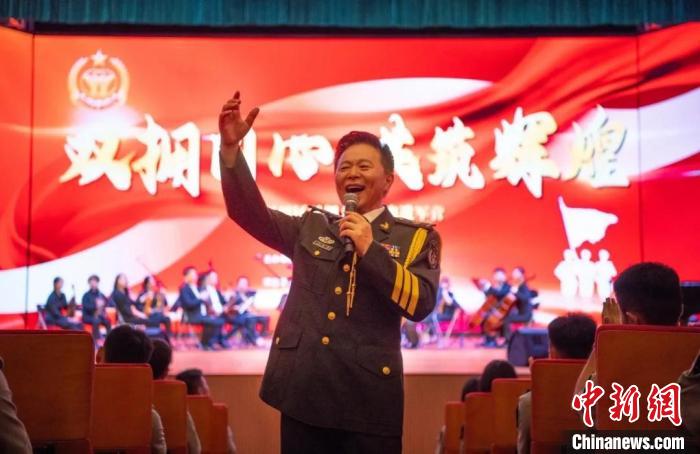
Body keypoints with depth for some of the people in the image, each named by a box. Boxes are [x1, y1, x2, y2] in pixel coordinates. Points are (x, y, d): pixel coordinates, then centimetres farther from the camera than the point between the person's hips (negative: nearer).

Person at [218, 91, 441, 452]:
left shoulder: (415, 237, 6)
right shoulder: (311, 227, 15)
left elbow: (421, 304, -8)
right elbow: (249, 213, 4)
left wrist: (370, 249, -14)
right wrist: (231, 147, -8)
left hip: (368, 398, -2)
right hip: (303, 392, 3)